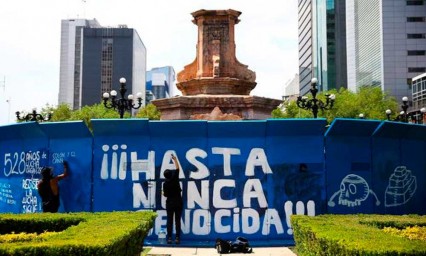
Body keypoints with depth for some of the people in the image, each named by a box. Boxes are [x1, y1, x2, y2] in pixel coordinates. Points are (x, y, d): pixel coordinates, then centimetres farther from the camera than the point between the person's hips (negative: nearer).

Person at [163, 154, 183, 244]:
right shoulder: (175, 178, -6)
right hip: (178, 202, 1)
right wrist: (175, 159, 14)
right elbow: (177, 169, 6)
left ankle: (169, 238, 1)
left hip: (170, 203, -1)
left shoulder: (165, 184, -8)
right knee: (177, 220, 3)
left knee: (169, 221, 5)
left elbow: (165, 195, -3)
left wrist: (163, 192, 20)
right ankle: (177, 238, 0)